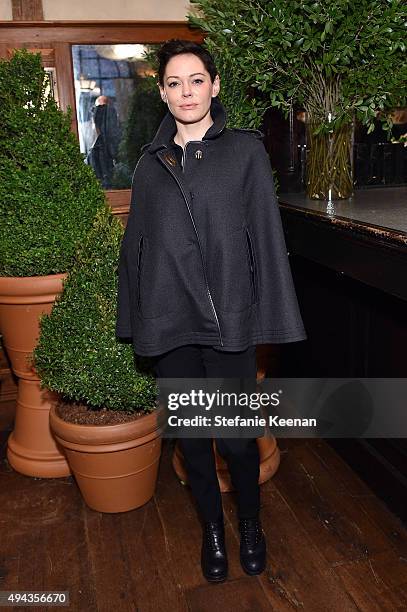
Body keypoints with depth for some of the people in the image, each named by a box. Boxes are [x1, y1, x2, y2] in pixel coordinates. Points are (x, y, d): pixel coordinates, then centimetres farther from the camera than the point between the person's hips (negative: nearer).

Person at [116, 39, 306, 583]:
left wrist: (268, 317, -7)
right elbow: (136, 245, 12)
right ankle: (213, 528, 38)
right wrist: (135, 319, 10)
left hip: (229, 323, -2)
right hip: (169, 326, 3)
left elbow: (266, 236, -2)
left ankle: (250, 523, 35)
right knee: (190, 435, 14)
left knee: (237, 437, 5)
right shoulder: (151, 163, 10)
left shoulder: (245, 150, 2)